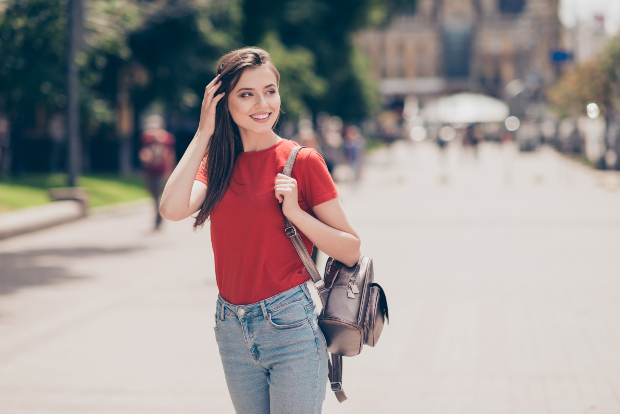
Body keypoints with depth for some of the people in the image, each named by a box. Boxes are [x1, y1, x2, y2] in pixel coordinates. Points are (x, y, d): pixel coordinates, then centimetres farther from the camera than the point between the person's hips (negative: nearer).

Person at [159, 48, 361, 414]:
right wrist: (204, 133, -8)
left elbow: (351, 252, -5)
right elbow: (173, 209, -13)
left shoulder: (302, 161, -6)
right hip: (232, 329, 5)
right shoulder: (217, 162, 7)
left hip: (290, 328, -5)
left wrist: (295, 211, -18)